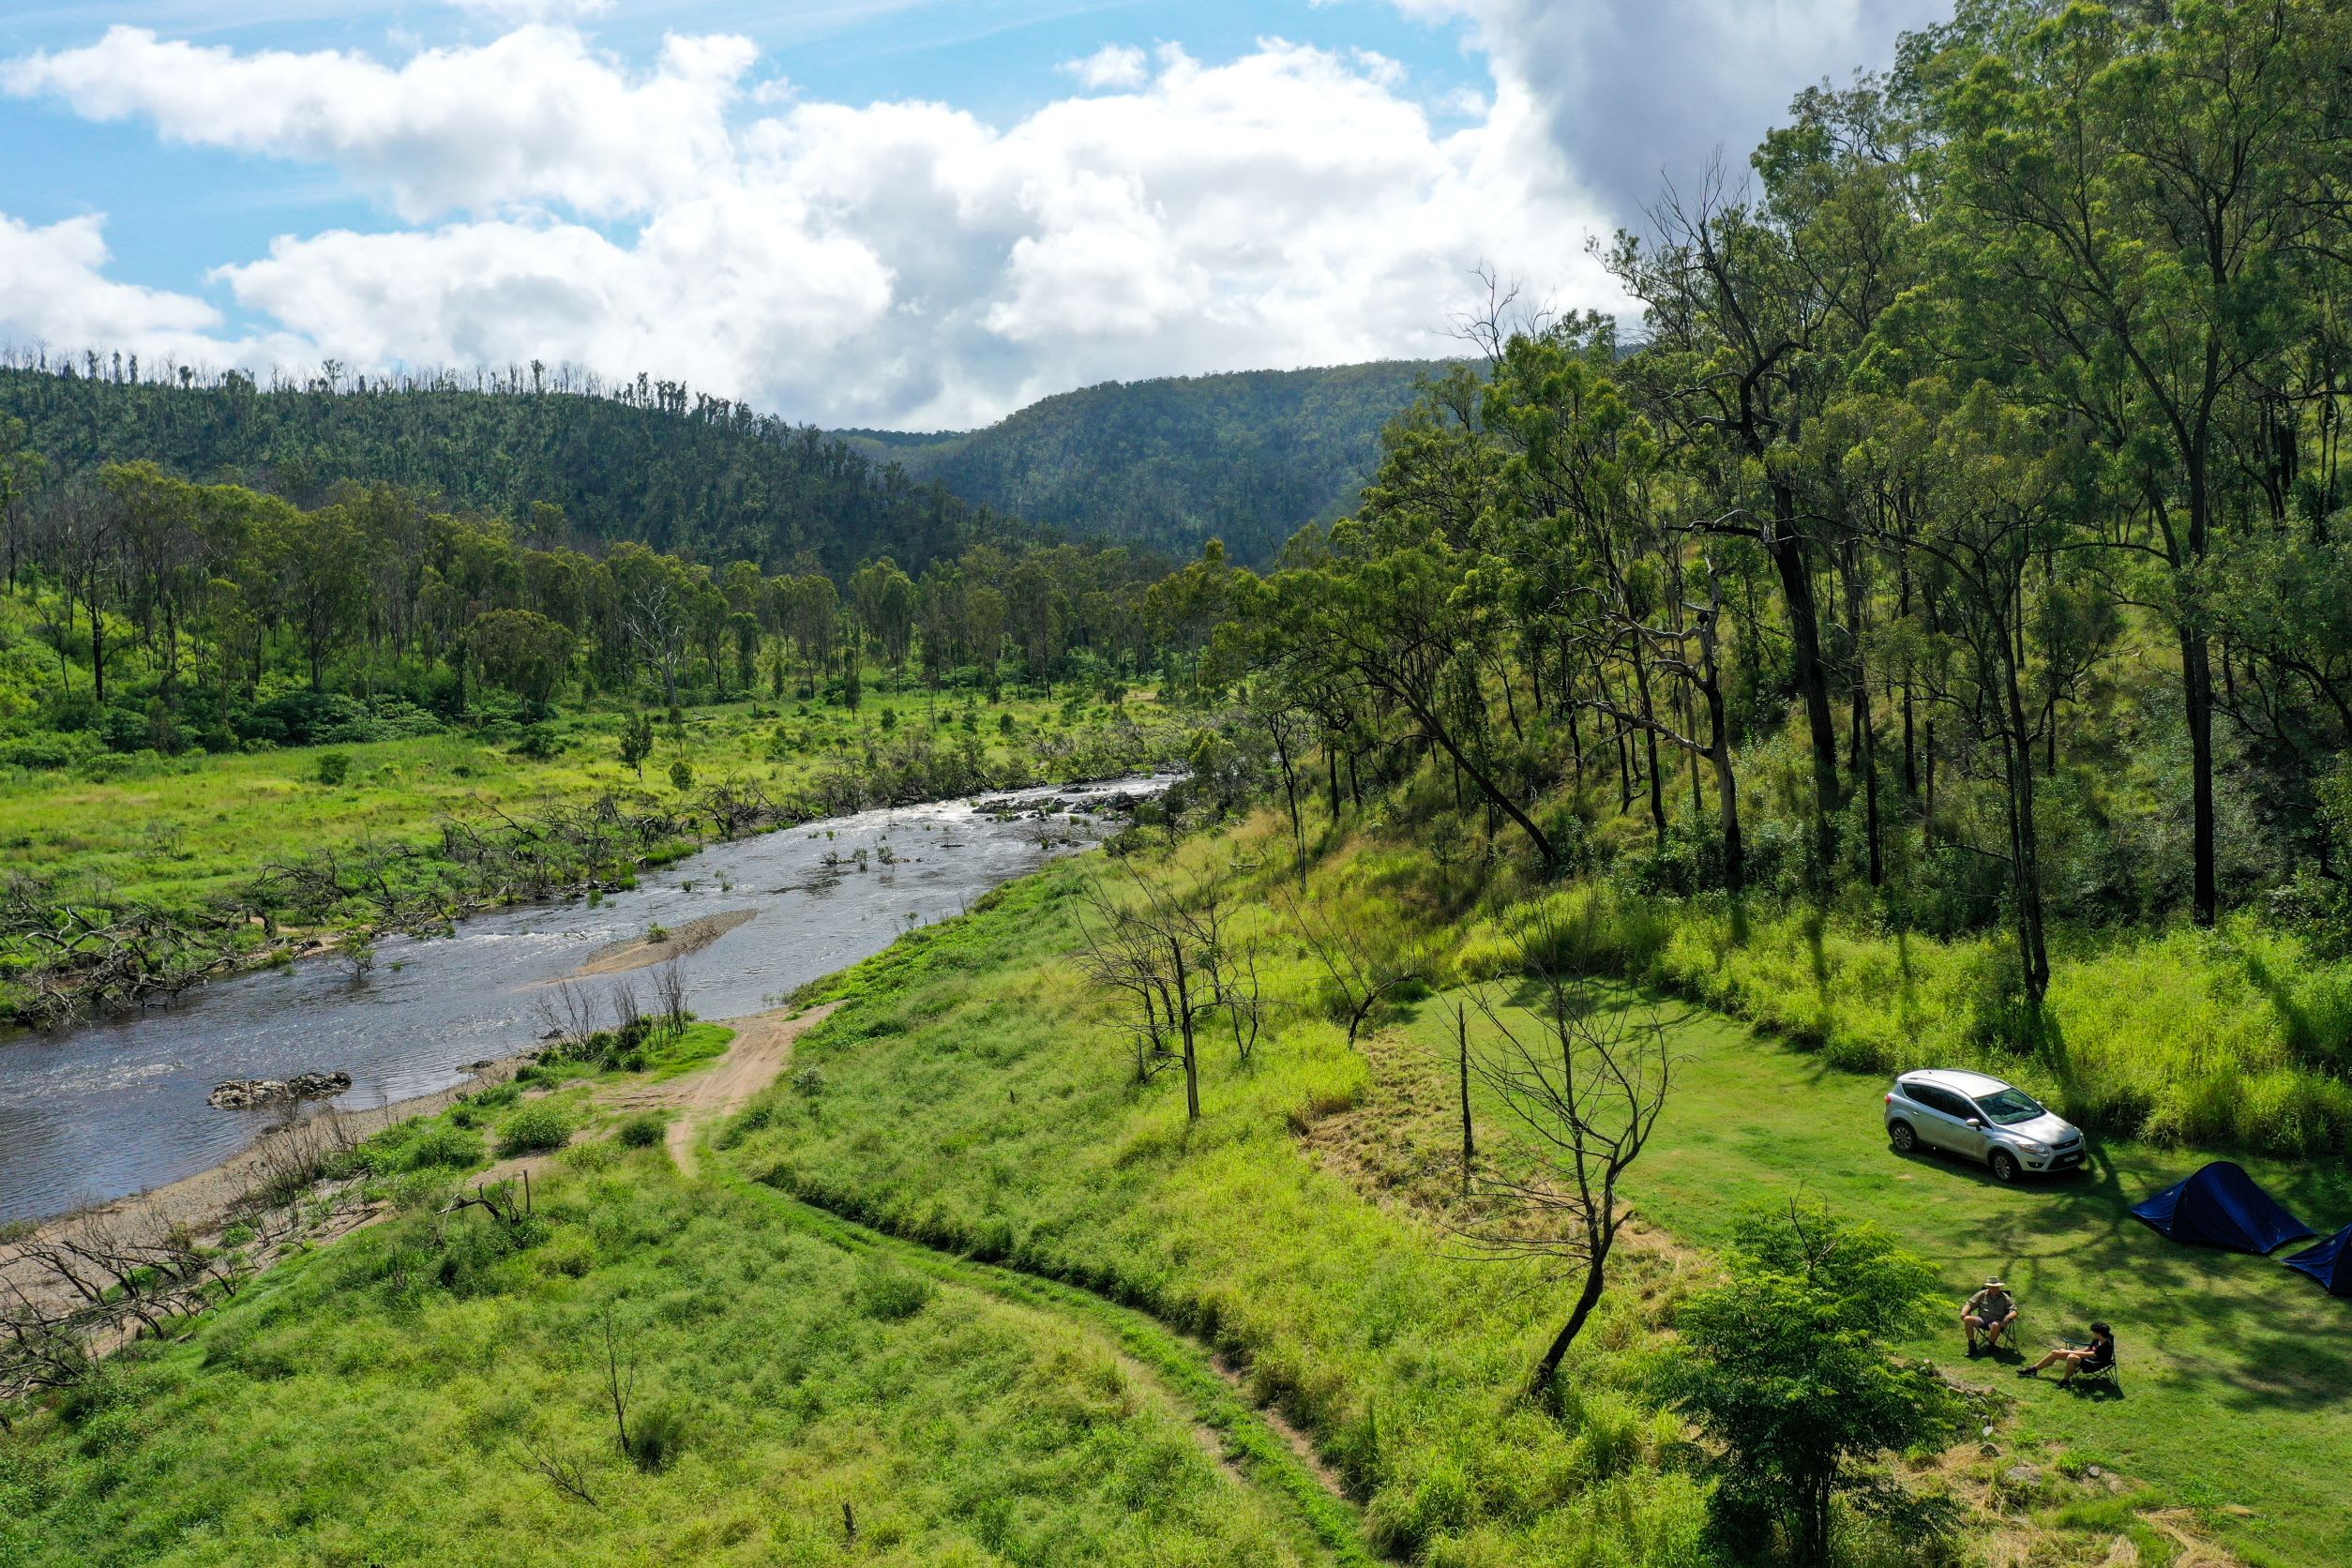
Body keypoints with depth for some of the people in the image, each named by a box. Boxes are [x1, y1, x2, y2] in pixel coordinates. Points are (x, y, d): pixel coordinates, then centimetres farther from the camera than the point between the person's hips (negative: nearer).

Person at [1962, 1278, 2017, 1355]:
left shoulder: (2004, 1297, 7)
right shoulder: (1982, 1294, 12)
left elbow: (2014, 1311, 1)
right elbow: (1970, 1304, 12)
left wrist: (2008, 1317, -21)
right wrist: (1964, 1312, -9)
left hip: (1996, 1321, -3)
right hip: (1982, 1319, 3)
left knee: (1996, 1325, -41)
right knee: (1968, 1319, -28)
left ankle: (1990, 1345, -15)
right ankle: (1972, 1345, -16)